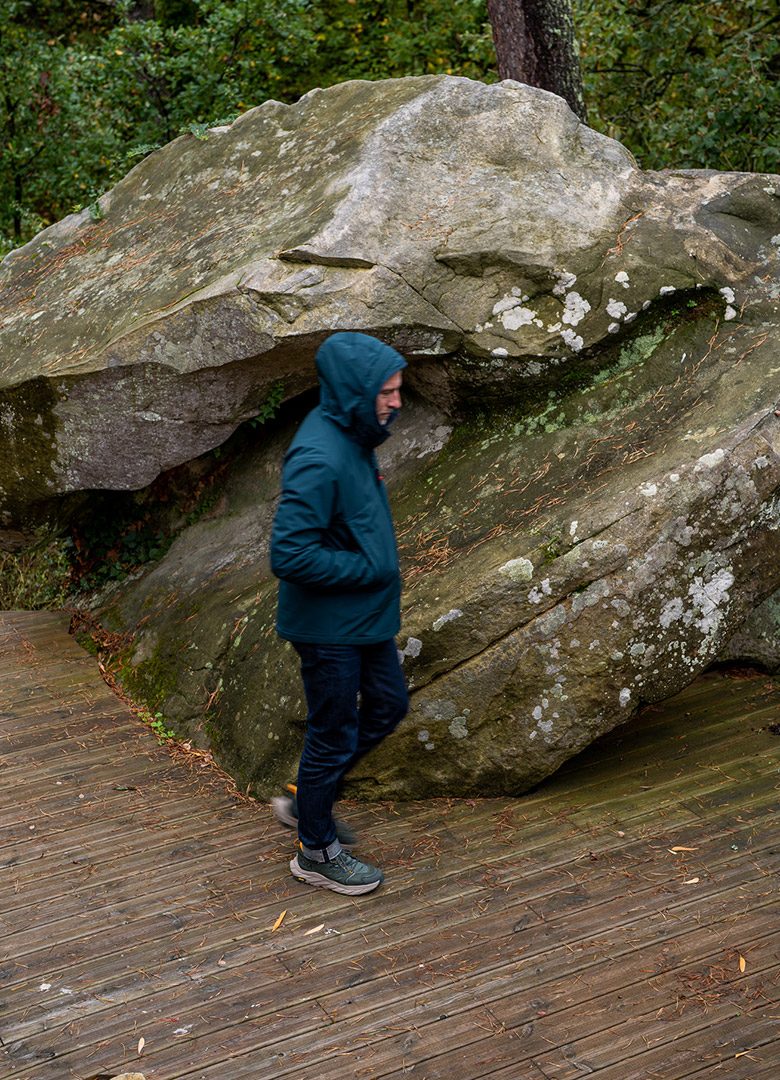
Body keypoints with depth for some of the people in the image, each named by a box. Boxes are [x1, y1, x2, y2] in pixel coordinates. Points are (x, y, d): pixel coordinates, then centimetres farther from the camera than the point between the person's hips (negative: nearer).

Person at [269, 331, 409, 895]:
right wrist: (371, 568, -21)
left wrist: (381, 569, 6)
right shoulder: (318, 459, -29)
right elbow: (291, 556, -31)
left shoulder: (353, 436, 2)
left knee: (388, 705, 21)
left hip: (366, 615, 9)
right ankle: (317, 851, 27)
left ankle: (308, 800, 37)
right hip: (328, 625, -9)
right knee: (334, 734, 6)